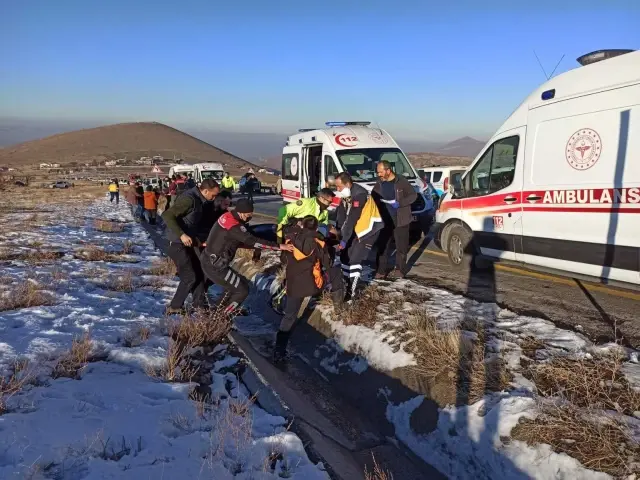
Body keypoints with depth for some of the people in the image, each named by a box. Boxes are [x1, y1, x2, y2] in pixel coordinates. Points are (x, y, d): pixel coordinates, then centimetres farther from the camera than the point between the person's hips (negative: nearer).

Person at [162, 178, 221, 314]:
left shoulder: (198, 200, 8)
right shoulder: (189, 199, -22)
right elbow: (167, 215, -30)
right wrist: (182, 235, -31)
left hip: (187, 243, 10)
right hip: (178, 244, -10)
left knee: (199, 272, 13)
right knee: (190, 277, -6)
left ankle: (200, 305, 23)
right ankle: (174, 307, 8)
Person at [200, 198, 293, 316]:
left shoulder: (227, 217, 6)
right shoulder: (234, 226, -24)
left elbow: (236, 242, 11)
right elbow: (253, 241, -30)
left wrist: (257, 246, 1)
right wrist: (280, 246, -30)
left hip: (210, 261, 9)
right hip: (215, 266, -9)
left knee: (237, 284, 24)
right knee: (242, 290, 1)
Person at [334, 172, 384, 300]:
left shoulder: (359, 194, -28)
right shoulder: (346, 194, 0)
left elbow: (352, 219, -30)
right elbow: (341, 215, 0)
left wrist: (344, 240, -30)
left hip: (369, 229, -9)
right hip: (356, 228, 9)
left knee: (355, 258, -12)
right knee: (344, 254, 11)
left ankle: (351, 290, -3)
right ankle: (347, 283, 26)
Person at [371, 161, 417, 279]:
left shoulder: (401, 181, -7)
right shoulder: (379, 184, 7)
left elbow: (413, 195, -5)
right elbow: (373, 198, 20)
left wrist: (400, 203, -17)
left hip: (400, 220, -4)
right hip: (384, 221, 4)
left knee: (401, 247, 5)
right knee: (382, 246, 3)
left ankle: (400, 270, 17)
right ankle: (381, 270, 11)